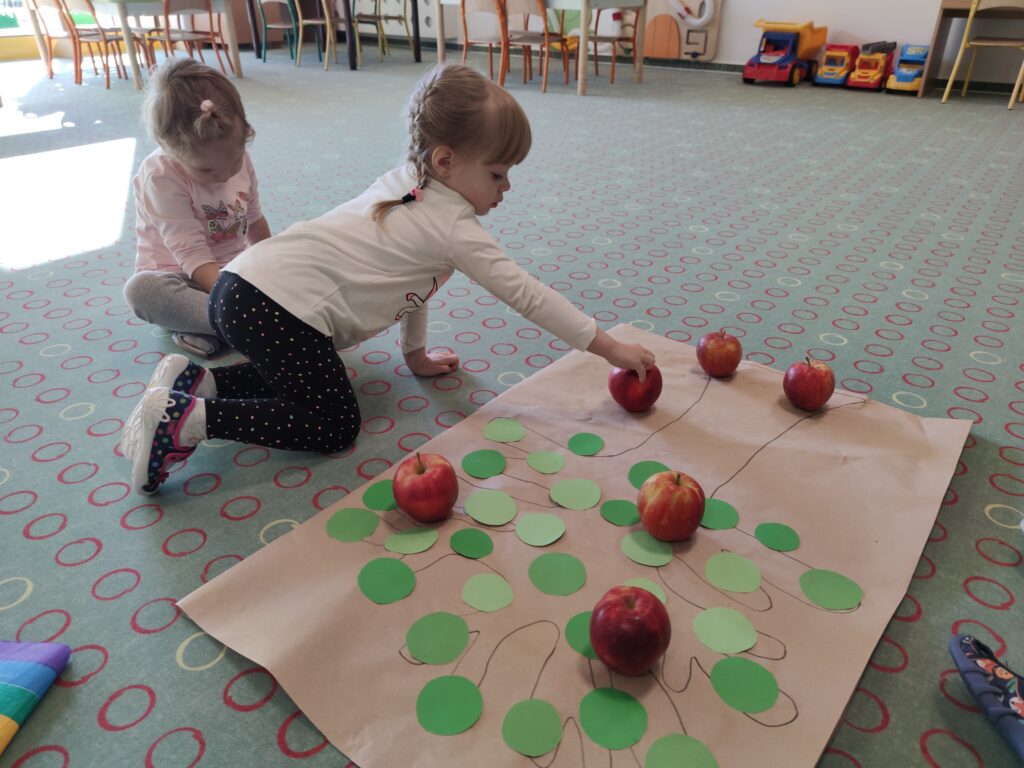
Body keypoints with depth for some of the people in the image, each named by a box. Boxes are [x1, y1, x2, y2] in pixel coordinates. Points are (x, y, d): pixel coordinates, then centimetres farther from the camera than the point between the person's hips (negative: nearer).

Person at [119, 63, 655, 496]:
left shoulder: (407, 182, 17)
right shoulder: (452, 225, -10)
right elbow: (525, 294, -12)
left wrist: (416, 354, 30)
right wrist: (608, 347, -7)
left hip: (241, 287, 9)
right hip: (278, 306, -9)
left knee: (301, 380, 25)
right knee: (334, 426, -2)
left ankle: (196, 380, 18)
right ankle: (188, 419, -8)